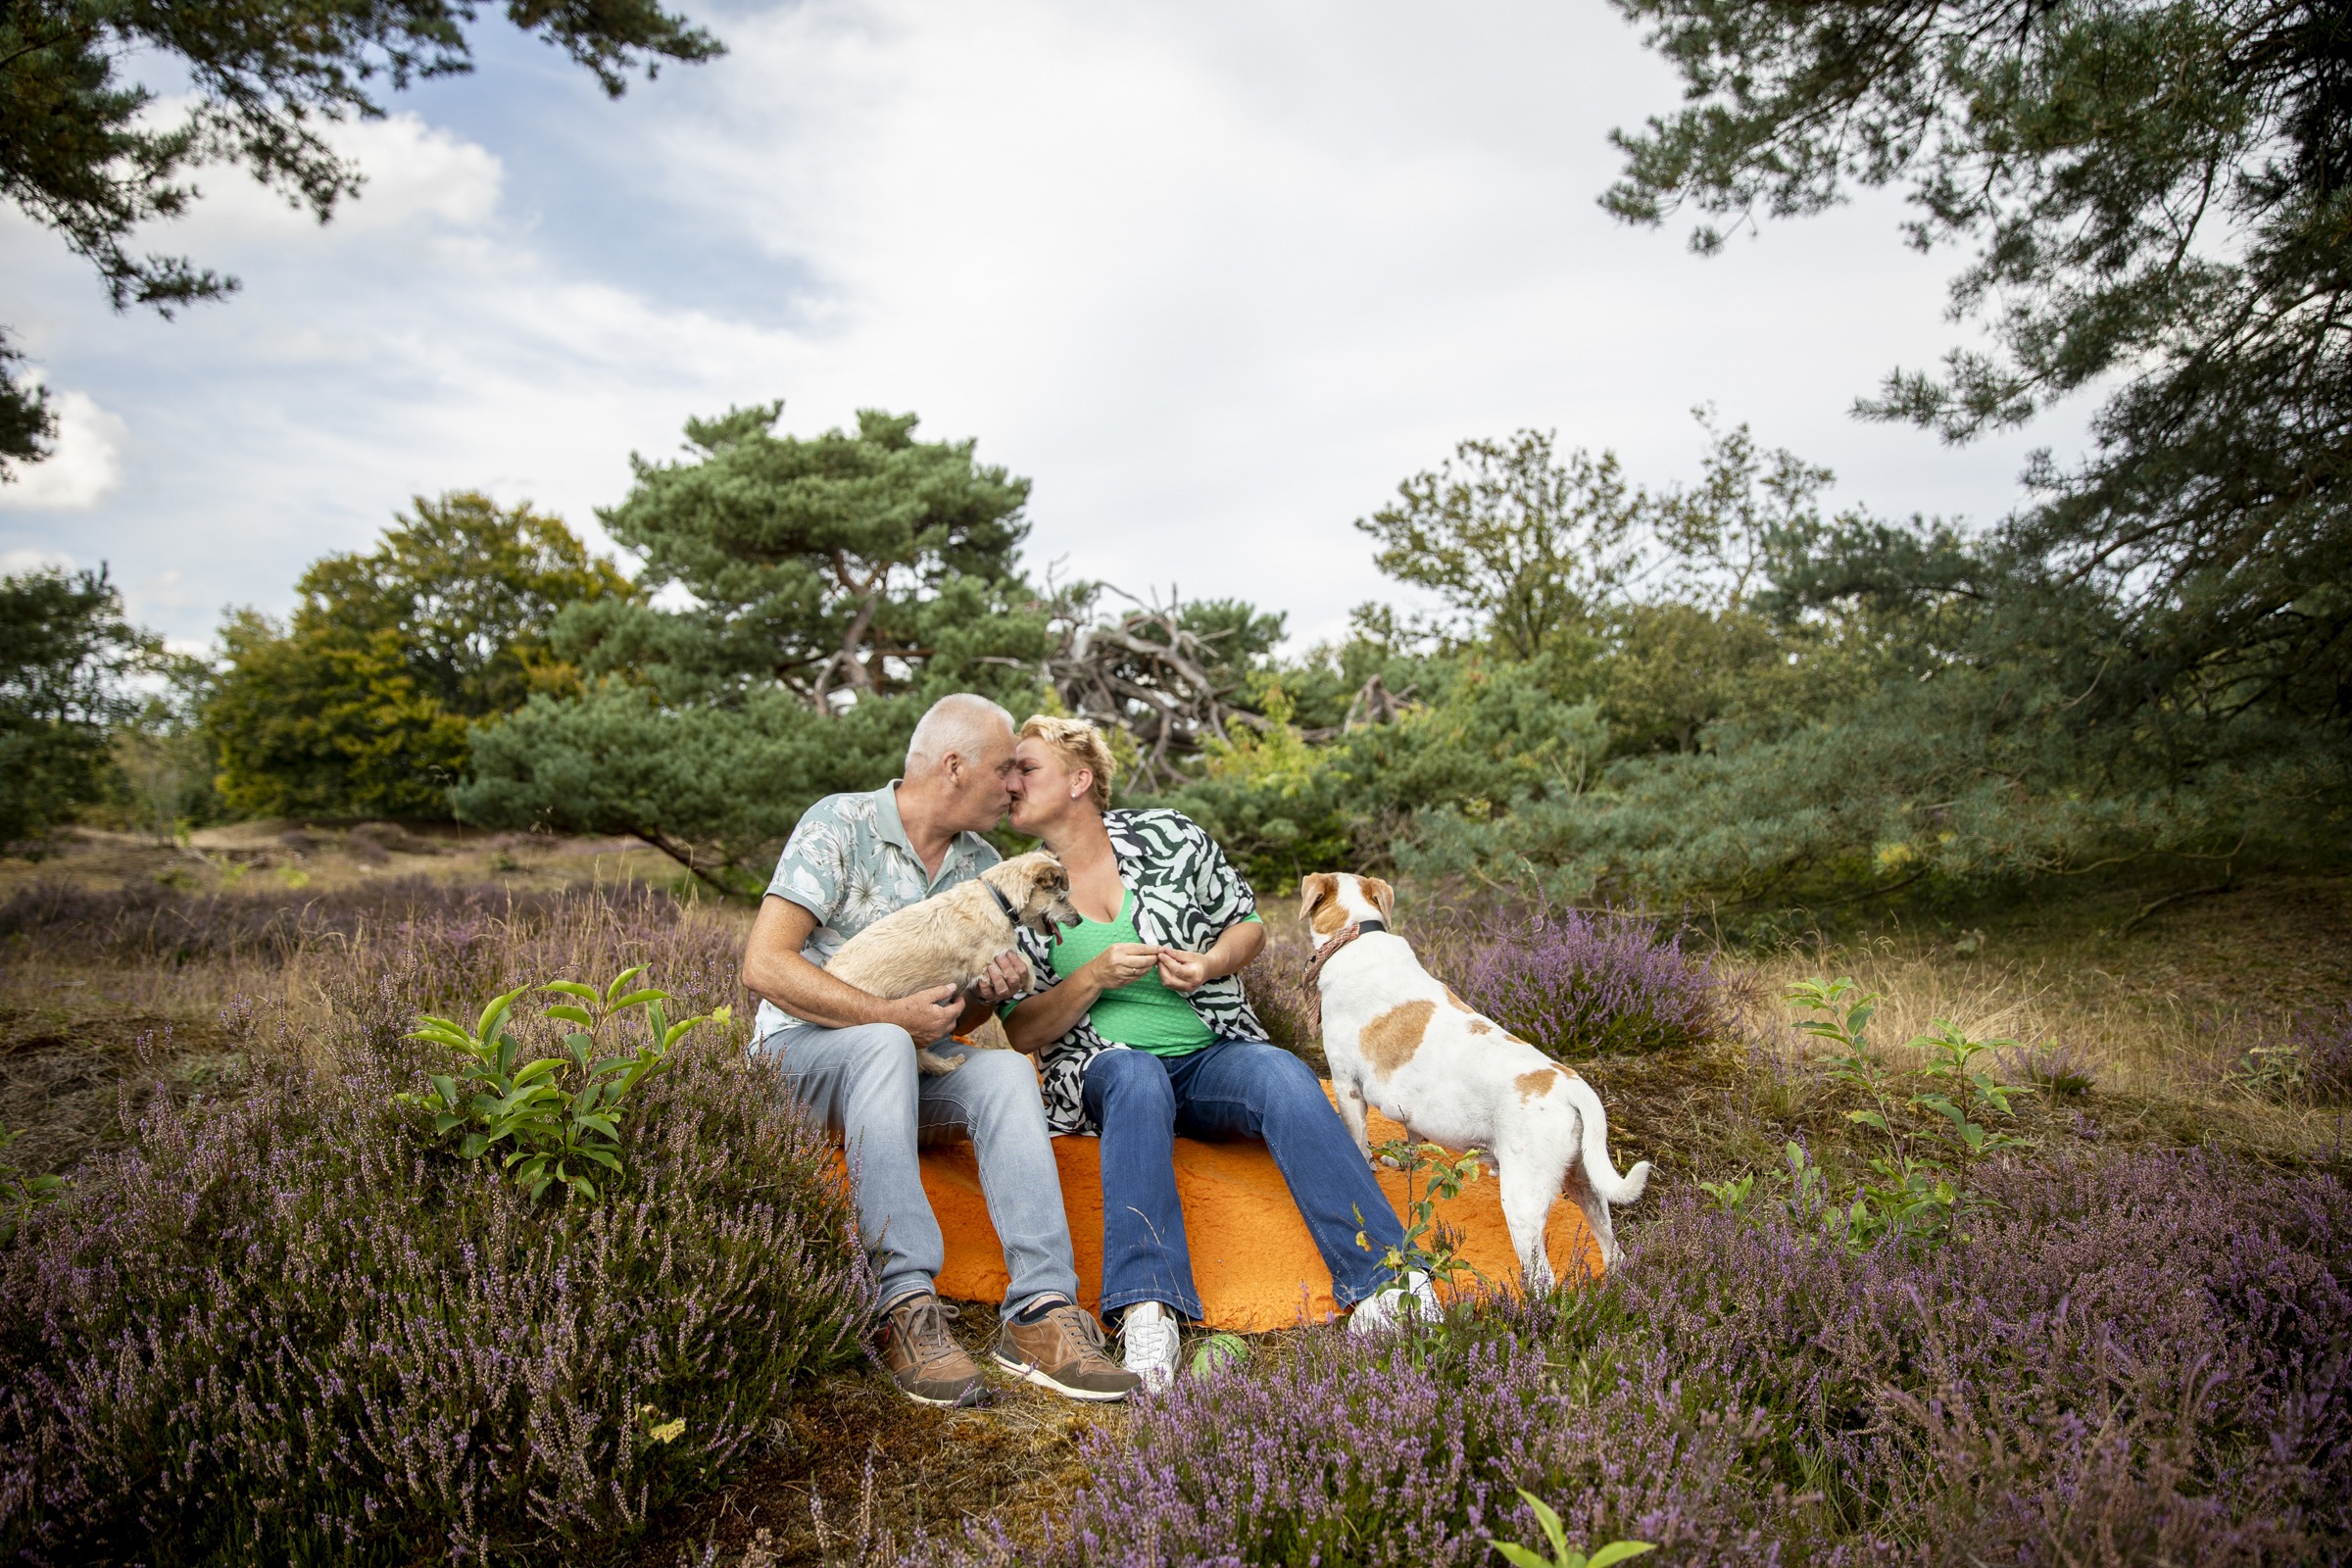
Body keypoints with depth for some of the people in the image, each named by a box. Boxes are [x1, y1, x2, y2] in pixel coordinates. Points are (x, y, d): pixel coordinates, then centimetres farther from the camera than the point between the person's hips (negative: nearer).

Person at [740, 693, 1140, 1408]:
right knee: (884, 1047, -38)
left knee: (1004, 1072, -26)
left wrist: (991, 992, -9)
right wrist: (891, 1015, -25)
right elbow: (764, 965, -19)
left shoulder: (981, 866, 9)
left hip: (907, 1063, 5)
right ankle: (906, 1306, -39)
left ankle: (1040, 1309, -34)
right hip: (801, 1052, -5)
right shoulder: (838, 825, -11)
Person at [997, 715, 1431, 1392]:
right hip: (1102, 1069, -1)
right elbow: (1021, 1032, 3)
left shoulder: (1167, 836, 4)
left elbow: (1247, 922, 12)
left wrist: (1209, 966, -10)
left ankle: (1382, 1286, -38)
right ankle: (1148, 1307, -48)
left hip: (1213, 1053, 1)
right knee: (1138, 1078, -36)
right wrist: (1096, 976, -13)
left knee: (1285, 1075, -31)